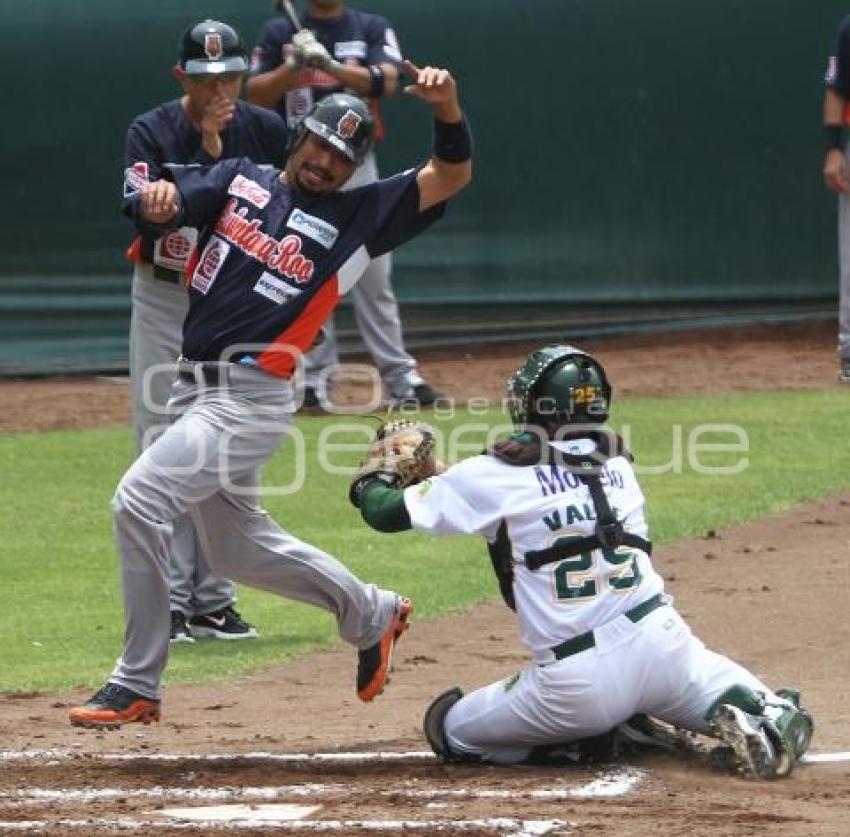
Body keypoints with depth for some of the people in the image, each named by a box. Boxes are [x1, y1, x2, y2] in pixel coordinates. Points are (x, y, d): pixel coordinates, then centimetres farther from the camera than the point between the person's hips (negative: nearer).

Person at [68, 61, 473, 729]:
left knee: (139, 500, -19)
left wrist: (448, 109, -23)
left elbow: (452, 177, -5)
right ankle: (369, 613, 38)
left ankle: (136, 686, -13)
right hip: (196, 389, 6)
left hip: (253, 397, -6)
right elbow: (165, 204, -3)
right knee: (238, 549, 17)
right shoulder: (240, 180, 12)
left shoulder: (358, 217, 2)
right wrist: (156, 197, -28)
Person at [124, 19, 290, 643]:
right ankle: (167, 601, -3)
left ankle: (213, 601, 9)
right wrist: (207, 151, -26)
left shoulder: (267, 131, -2)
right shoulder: (151, 133, -10)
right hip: (164, 303, -2)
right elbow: (145, 212, -24)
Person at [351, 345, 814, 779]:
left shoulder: (495, 475, -1)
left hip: (576, 681, -4)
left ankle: (590, 737, 0)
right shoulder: (616, 463, 14)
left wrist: (372, 478, 29)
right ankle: (768, 721, -18)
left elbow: (387, 512, 6)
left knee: (447, 727, 18)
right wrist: (444, 476, 34)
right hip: (662, 644, 4)